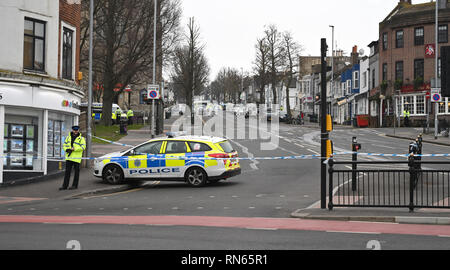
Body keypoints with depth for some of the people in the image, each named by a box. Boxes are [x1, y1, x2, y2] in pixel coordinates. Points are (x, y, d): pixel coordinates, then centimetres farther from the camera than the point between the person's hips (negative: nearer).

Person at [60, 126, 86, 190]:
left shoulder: (81, 138, 0)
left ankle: (75, 185, 10)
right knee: (67, 171, 3)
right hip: (69, 157, 4)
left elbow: (83, 147, -11)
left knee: (76, 171, 2)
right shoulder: (68, 137, 14)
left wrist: (74, 149, -18)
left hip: (76, 158, -4)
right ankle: (65, 185, 5)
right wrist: (66, 149, -6)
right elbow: (65, 145, 15)